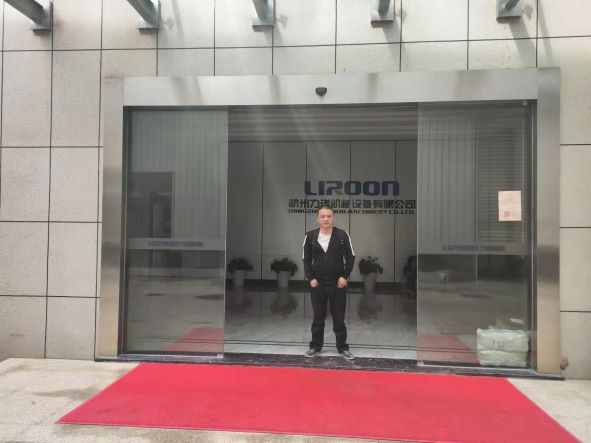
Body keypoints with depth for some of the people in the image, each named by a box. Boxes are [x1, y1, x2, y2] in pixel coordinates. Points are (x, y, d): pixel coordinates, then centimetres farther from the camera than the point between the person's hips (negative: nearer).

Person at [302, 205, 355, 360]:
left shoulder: (342, 235, -5)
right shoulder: (310, 236, -1)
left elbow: (350, 257, 1)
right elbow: (306, 259, 5)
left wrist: (345, 276, -8)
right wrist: (310, 278, -5)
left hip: (338, 284, -1)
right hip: (317, 284, 1)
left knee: (339, 318, 8)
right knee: (318, 318, 12)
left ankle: (343, 348, 20)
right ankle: (315, 346, 25)